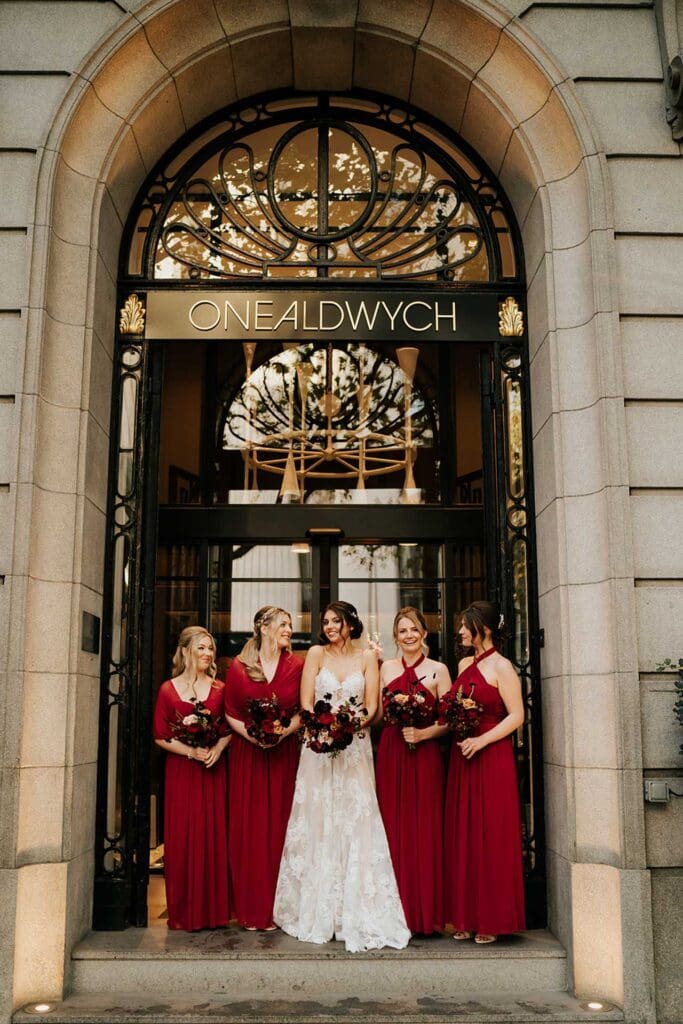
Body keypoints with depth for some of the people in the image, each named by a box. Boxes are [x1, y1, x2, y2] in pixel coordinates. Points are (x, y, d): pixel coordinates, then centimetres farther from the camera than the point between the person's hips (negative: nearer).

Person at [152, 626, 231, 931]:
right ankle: (184, 913, 12)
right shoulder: (168, 690, 0)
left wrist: (217, 749, -10)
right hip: (181, 771, -1)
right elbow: (160, 736, -1)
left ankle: (213, 910, 14)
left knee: (214, 837, 3)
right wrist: (191, 751, -12)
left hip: (214, 770, 2)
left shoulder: (219, 689, 5)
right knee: (182, 839, 1)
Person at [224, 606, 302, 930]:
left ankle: (276, 908, 11)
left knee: (279, 827, 1)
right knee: (247, 828, 1)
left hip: (284, 754, 0)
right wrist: (249, 733, -11)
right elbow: (230, 712, 4)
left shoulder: (296, 666, 4)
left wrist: (286, 731, -13)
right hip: (247, 754, 0)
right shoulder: (238, 667, 2)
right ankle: (250, 909, 11)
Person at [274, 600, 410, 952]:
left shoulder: (367, 657, 6)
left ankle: (359, 914, 4)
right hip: (318, 747, 0)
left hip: (355, 748, 0)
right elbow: (305, 702, 0)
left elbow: (372, 706, 2)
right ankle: (315, 913, 10)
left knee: (356, 824, -3)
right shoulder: (316, 653, 6)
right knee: (317, 825, 1)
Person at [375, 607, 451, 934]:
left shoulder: (438, 670, 2)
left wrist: (423, 732, -15)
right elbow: (377, 714, 11)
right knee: (393, 831, 3)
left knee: (425, 832, -1)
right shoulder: (387, 668, 11)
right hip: (390, 755, 3)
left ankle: (426, 913, 8)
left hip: (425, 756, -3)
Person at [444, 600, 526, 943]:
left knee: (490, 836, -1)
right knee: (462, 836, 7)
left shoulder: (501, 666, -7)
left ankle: (492, 920, 9)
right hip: (461, 759, 7)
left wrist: (481, 740, -20)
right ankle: (467, 917, 15)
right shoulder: (464, 664, 14)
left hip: (491, 758, -7)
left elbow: (516, 716, -12)